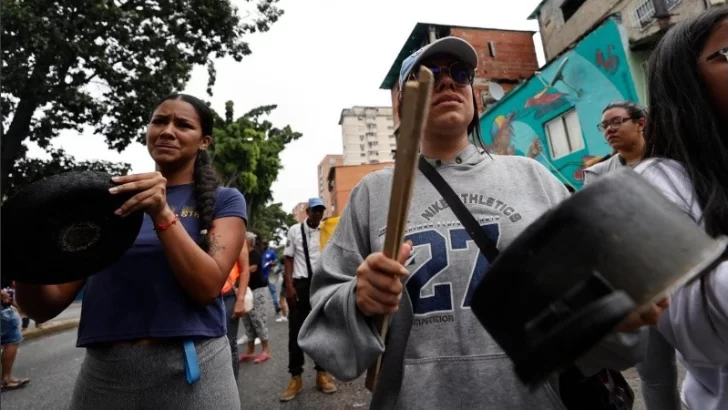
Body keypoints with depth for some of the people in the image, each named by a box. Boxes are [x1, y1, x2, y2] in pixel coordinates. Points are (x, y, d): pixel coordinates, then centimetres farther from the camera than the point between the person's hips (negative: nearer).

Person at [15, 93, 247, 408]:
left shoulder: (224, 200, -2)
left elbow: (208, 287, -14)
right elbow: (47, 306, 4)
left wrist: (162, 213, -21)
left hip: (188, 371, -2)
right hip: (102, 372, 3)